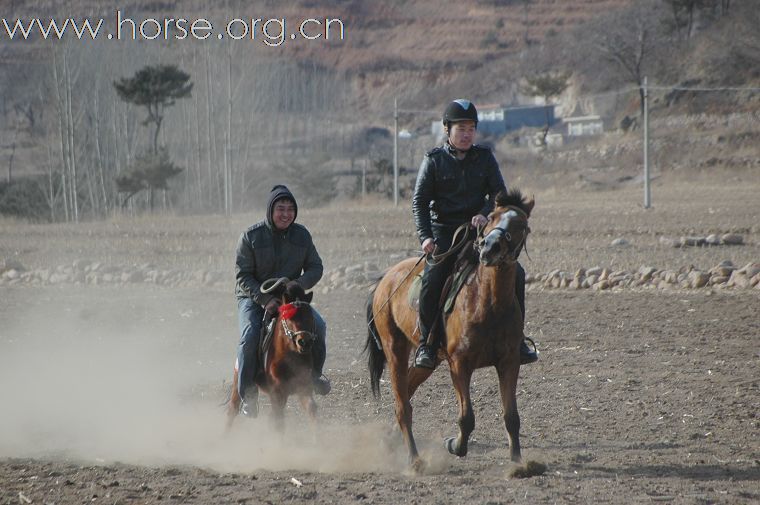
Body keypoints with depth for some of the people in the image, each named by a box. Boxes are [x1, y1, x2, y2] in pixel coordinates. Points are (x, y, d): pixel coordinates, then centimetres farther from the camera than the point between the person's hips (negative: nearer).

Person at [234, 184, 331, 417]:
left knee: (318, 326, -18)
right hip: (253, 297, -3)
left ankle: (314, 373, 7)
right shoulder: (251, 236, -11)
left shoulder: (301, 235, 1)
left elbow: (315, 267, 4)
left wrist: (299, 284, -19)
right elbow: (242, 276, -12)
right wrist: (265, 299, -25)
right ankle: (247, 393, -18)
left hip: (290, 297, 3)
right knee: (250, 335, -29)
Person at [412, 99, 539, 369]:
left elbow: (499, 192, 3)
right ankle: (426, 344, -13)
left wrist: (485, 213, -19)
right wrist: (425, 237, -18)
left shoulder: (484, 157, 9)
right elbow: (419, 201, -3)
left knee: (515, 273, -13)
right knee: (431, 280, -26)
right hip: (443, 232, -3)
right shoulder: (434, 160, 0)